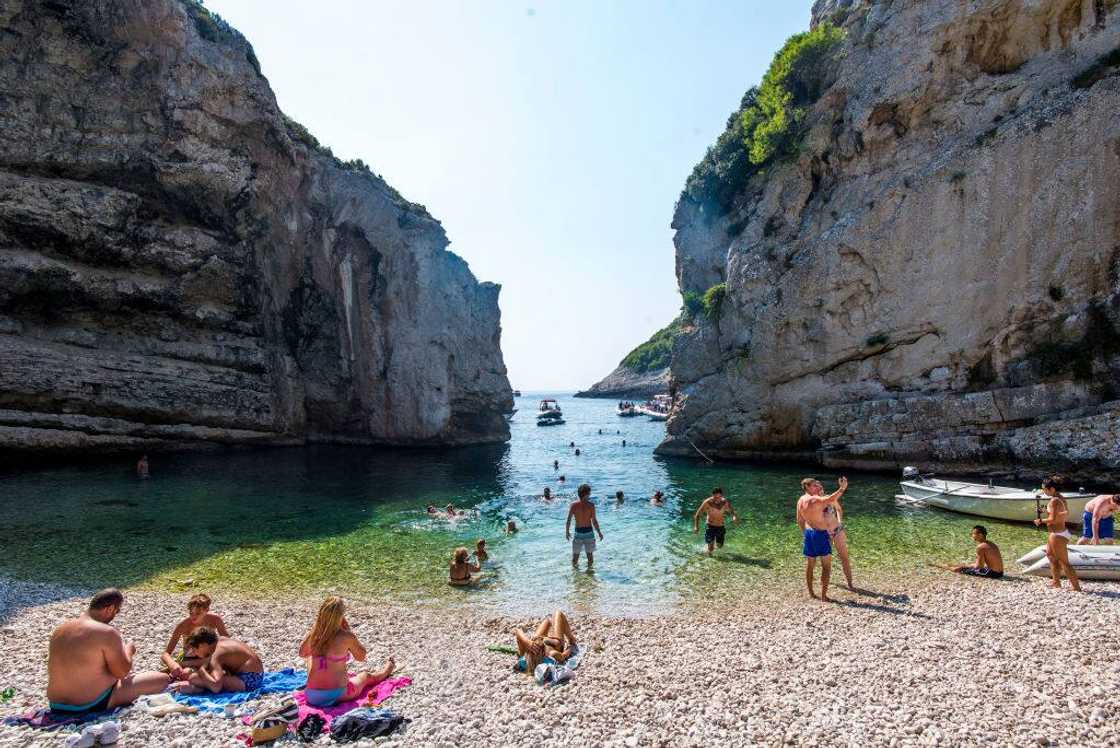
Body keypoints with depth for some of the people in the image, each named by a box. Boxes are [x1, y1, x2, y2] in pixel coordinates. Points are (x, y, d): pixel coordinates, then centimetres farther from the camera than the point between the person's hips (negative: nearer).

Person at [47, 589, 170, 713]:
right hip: (93, 705, -9)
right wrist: (129, 650, 2)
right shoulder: (107, 633, -21)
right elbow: (122, 672, -17)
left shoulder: (59, 630, 4)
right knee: (164, 679, -5)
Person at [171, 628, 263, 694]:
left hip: (248, 682, -11)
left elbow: (216, 687, -31)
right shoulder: (220, 640, 8)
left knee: (194, 678, -21)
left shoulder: (216, 655, -18)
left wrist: (201, 671, -16)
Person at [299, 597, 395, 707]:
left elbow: (302, 653, 16)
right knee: (365, 675, 28)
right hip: (337, 695, -4)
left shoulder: (313, 633, -6)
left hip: (312, 696, 4)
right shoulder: (346, 637, -18)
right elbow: (361, 657, 2)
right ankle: (387, 668, 57)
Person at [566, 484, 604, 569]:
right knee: (590, 554, 14)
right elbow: (594, 521, -11)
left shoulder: (573, 505, -7)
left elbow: (568, 520, -6)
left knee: (575, 555, 13)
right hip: (589, 531, -1)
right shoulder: (591, 505, -12)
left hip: (578, 532, 1)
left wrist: (567, 532, 7)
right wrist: (599, 532, 1)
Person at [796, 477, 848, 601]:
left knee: (810, 564, 14)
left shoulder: (800, 501, 6)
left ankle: (811, 593, 22)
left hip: (808, 533, 8)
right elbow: (831, 499, -37)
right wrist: (842, 488, -32)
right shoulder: (814, 500, -20)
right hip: (820, 534, -8)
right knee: (826, 566, 3)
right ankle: (824, 595, 3)